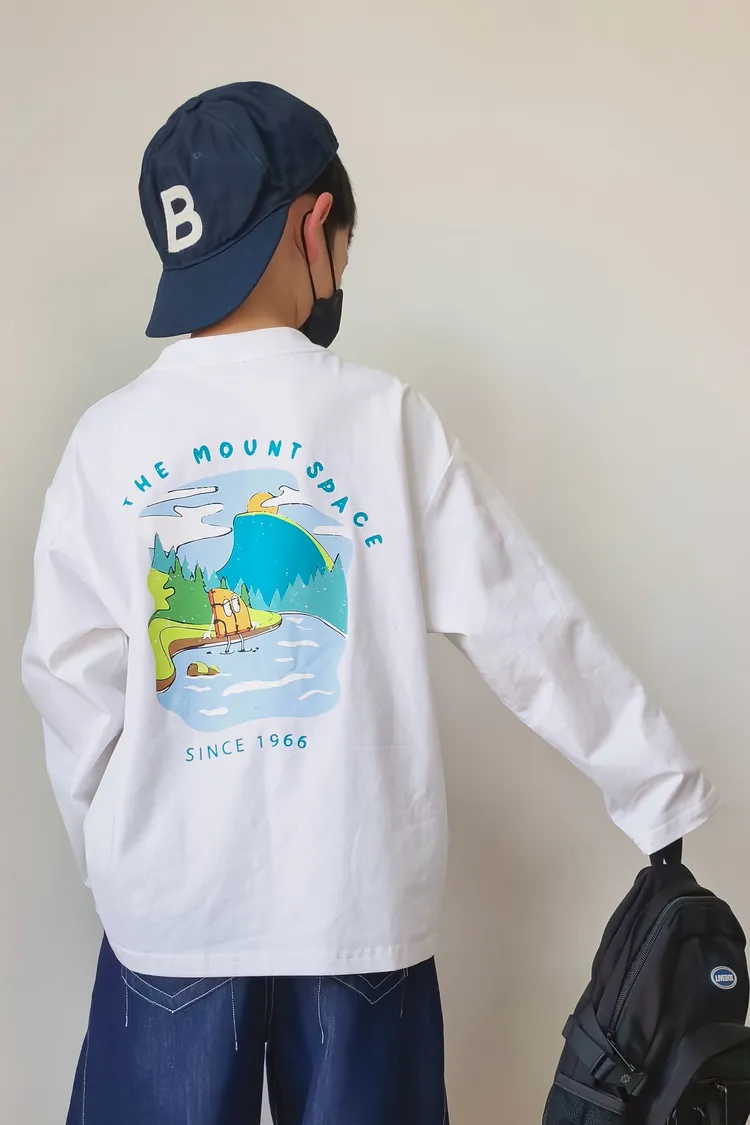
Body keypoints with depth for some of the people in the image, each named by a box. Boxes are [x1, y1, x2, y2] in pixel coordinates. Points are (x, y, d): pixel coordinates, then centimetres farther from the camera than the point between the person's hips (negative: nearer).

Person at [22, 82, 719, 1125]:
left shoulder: (108, 439, -5)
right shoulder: (387, 422, -8)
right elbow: (532, 633, -7)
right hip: (362, 906, 0)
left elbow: (72, 684, -4)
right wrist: (672, 799, 3)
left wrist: (119, 859, 10)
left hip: (167, 913, 1)